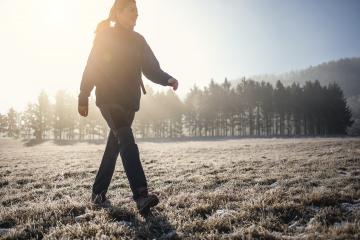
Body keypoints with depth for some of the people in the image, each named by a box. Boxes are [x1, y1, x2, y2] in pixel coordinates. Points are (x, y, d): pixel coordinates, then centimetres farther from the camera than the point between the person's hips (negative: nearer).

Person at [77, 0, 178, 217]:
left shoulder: (138, 40, 13)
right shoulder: (104, 37, -1)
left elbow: (151, 68, 6)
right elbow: (91, 67, -2)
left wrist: (167, 79, -14)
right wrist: (83, 98, -3)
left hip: (129, 101, 6)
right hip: (109, 99, -6)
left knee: (115, 145, 9)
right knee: (127, 142, -22)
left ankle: (99, 193, 22)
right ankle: (141, 195, -30)